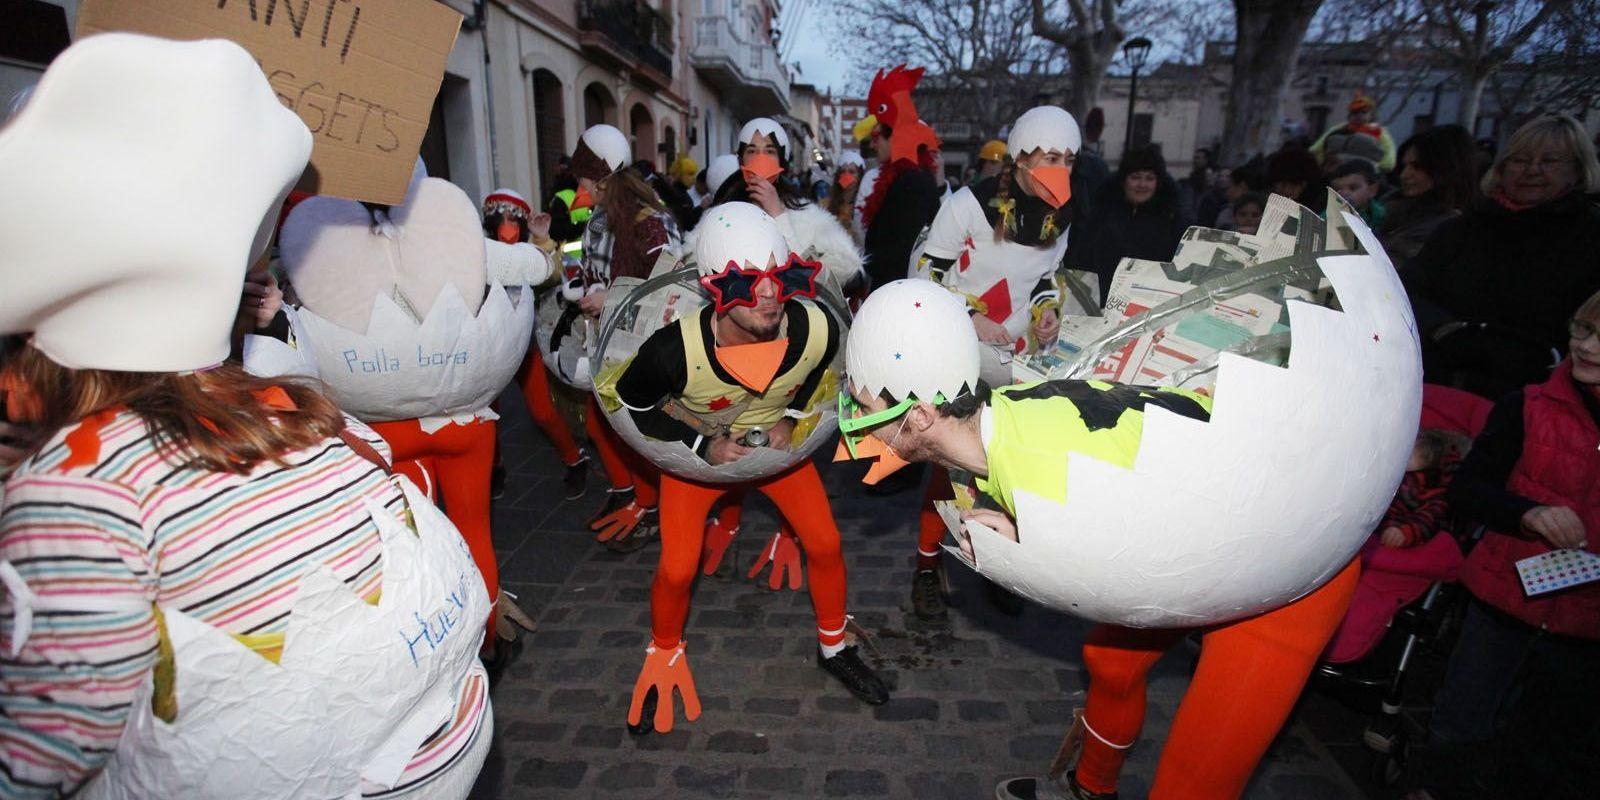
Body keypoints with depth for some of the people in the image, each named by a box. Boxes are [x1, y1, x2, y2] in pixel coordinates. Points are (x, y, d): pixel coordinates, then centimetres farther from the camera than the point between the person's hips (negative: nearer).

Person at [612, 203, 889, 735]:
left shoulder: (818, 330, -29)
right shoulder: (677, 349, -37)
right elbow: (632, 404, -16)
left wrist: (790, 419, -13)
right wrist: (702, 445, -22)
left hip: (776, 443, 3)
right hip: (697, 449, -2)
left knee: (825, 544, 1)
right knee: (677, 569, -5)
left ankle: (834, 649, 30)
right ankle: (663, 658, 30)